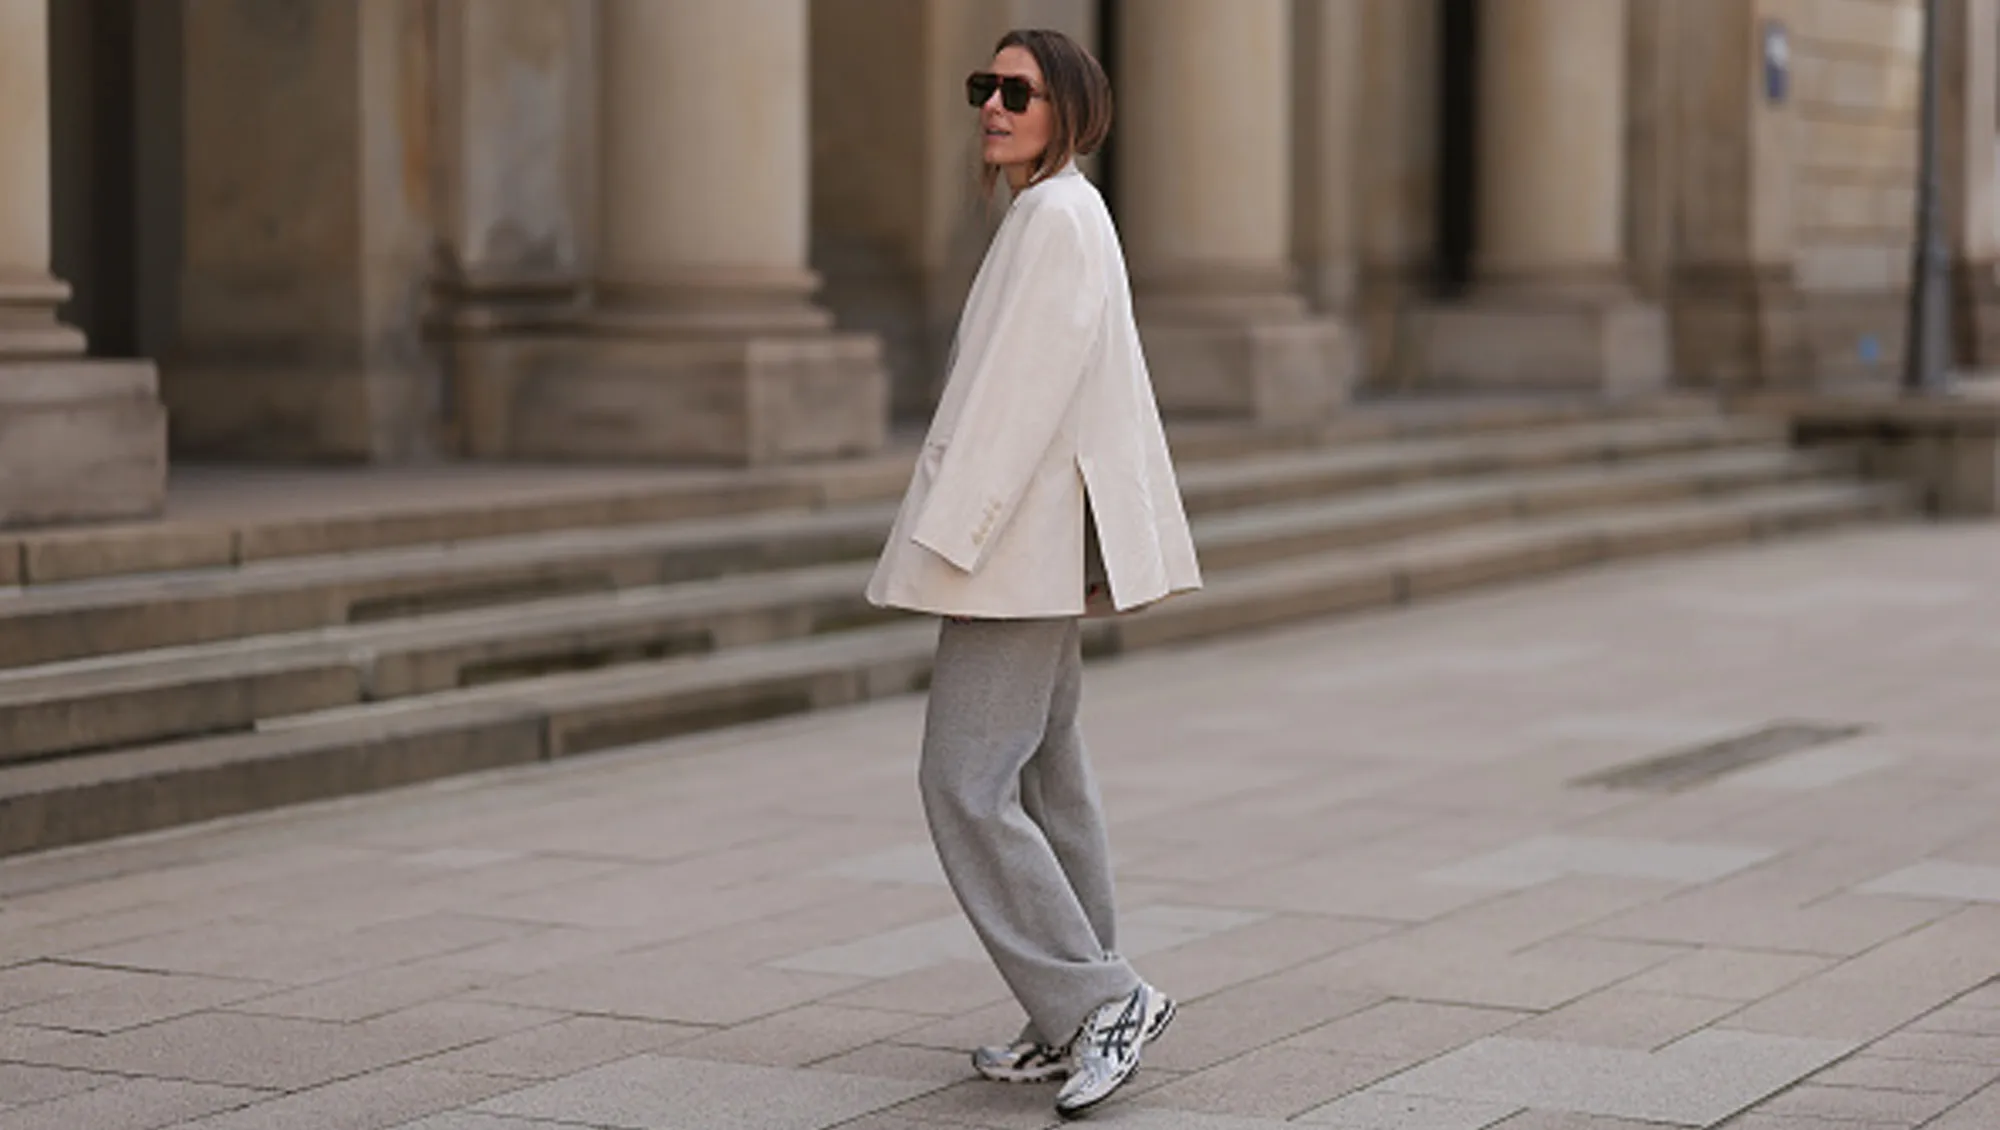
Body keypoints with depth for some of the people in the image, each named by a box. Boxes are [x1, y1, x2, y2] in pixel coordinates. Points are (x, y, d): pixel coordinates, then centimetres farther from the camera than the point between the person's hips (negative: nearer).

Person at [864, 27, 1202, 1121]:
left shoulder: (1056, 220, -15)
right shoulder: (1059, 216, 16)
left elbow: (1022, 391, -21)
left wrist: (952, 539, -22)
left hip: (1018, 546, -11)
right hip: (1035, 552, 11)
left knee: (965, 783, -11)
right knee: (1044, 780, 12)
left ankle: (1098, 996, -8)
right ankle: (1075, 1020, 16)